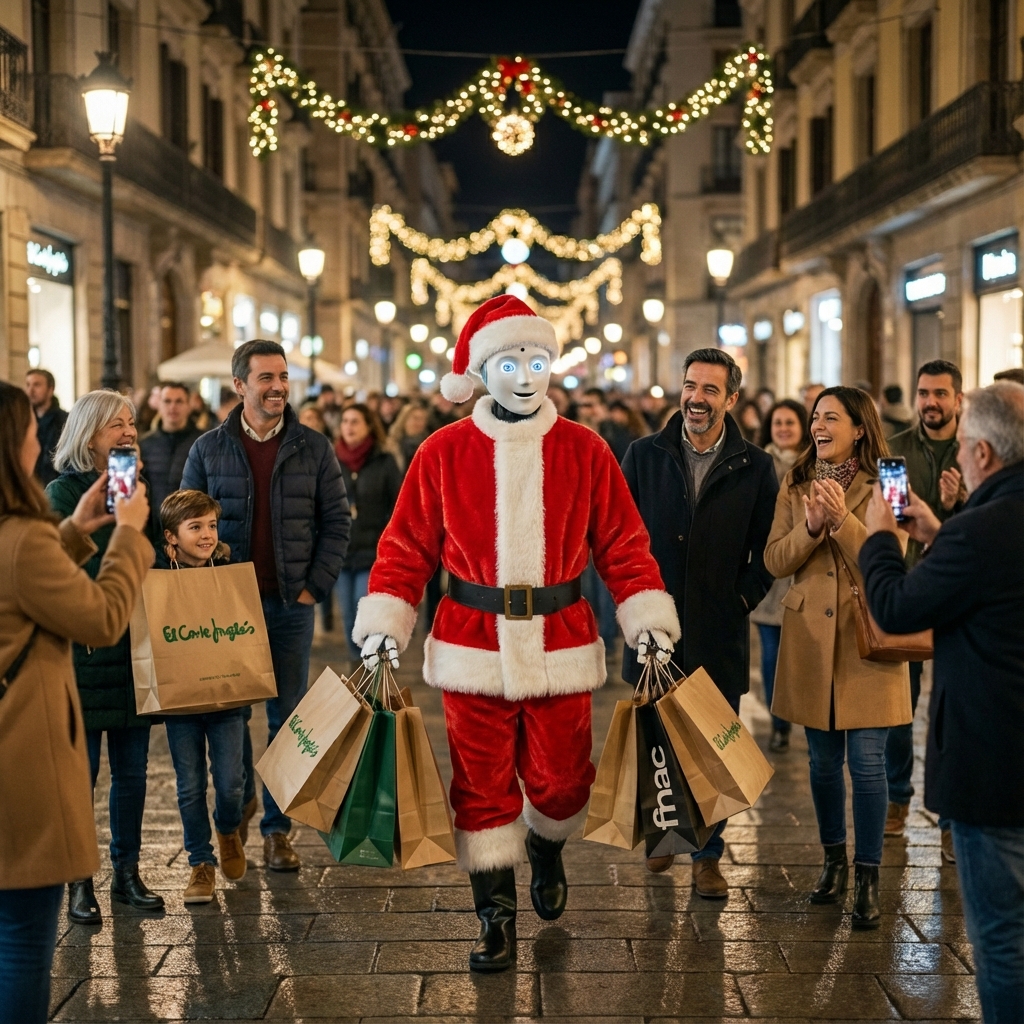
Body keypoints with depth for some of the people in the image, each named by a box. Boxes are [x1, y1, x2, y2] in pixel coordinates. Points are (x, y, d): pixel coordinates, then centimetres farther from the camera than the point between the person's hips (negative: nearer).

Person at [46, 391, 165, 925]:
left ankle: (127, 872, 21)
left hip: (133, 645, 5)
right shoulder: (63, 491, -5)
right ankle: (79, 882, 13)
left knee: (132, 769, 9)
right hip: (82, 647, -5)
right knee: (80, 768, 2)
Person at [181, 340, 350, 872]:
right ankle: (240, 800, 31)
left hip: (291, 604, 0)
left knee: (287, 717, 3)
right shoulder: (209, 448, 2)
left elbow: (336, 521, 4)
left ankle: (277, 828, 13)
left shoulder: (313, 448, 2)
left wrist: (315, 586, -4)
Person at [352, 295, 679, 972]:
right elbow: (406, 549, 2)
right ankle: (496, 915, 19)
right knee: (483, 785, 4)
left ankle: (546, 848, 40)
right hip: (473, 648, 0)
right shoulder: (443, 453, -1)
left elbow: (624, 547, 3)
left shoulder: (585, 451, 1)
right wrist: (383, 632, -5)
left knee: (560, 780, 6)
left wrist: (650, 626, -3)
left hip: (561, 646, 1)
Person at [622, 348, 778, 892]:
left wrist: (745, 597, -4)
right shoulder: (644, 455, 2)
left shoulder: (755, 467, 0)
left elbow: (769, 547, 6)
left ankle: (707, 856, 17)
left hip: (719, 631, -1)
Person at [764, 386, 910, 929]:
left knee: (867, 762, -4)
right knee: (823, 759, 12)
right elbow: (775, 560, 1)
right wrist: (811, 526, -16)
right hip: (811, 635, 4)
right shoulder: (795, 485, 7)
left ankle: (867, 881, 6)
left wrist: (842, 519, -24)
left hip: (867, 636, -4)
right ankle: (835, 861, 29)